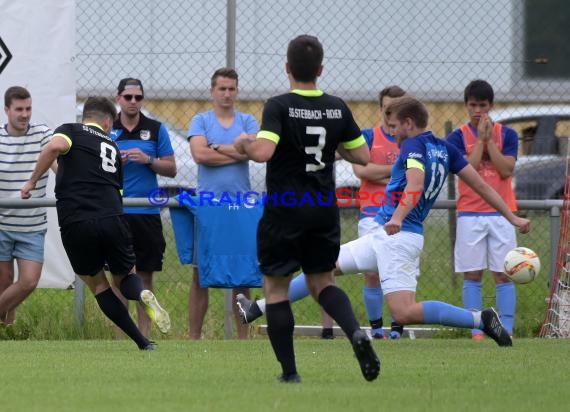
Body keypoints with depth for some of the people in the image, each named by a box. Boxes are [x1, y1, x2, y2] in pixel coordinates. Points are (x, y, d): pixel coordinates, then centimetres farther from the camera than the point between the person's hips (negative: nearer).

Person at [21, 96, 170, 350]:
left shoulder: (70, 130, 10)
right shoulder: (112, 147, 23)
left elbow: (55, 146, -14)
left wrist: (32, 181, -7)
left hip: (75, 223, -2)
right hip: (112, 218, 2)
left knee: (97, 284, 16)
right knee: (124, 277, 23)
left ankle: (143, 343, 7)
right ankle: (142, 295, -15)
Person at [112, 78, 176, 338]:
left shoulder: (156, 129, 5)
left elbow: (171, 169, 5)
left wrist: (148, 160, -11)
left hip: (147, 212, 0)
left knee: (145, 276, 3)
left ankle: (144, 334, 6)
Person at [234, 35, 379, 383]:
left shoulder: (279, 107, -13)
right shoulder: (337, 108, 1)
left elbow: (263, 152, -26)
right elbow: (363, 156, 6)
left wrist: (243, 144, -5)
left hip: (284, 211, -4)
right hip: (324, 211, 4)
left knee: (276, 288, 8)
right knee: (322, 282, 18)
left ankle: (289, 372, 4)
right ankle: (356, 332, -11)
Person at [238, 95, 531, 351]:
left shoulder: (414, 146, -10)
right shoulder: (445, 148, 14)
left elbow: (415, 186, -29)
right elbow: (482, 185, 13)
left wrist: (397, 218, -43)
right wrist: (513, 218, 17)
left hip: (396, 235, -10)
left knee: (404, 313, -22)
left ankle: (481, 319, -19)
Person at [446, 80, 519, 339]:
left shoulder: (507, 135, 6)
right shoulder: (457, 137, 4)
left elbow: (506, 169, -7)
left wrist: (489, 140, -8)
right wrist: (480, 139, -9)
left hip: (501, 213, 0)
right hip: (470, 214, 0)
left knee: (503, 274, -2)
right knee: (472, 276, -1)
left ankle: (507, 330, -1)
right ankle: (476, 332, 1)